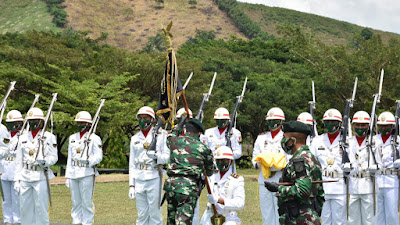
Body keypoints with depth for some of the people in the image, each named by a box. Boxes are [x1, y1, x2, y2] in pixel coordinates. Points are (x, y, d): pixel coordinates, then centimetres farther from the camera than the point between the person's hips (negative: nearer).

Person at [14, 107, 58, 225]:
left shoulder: (49, 137, 1)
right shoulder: (23, 138, 13)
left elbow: (53, 157, -2)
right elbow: (19, 161, 14)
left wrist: (44, 161, -24)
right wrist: (17, 179, 9)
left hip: (40, 177, -4)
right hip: (25, 177, 4)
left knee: (41, 208, -4)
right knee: (25, 207, 6)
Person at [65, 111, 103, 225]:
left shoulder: (94, 138, -2)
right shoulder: (72, 138, 16)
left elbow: (98, 156, -6)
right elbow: (70, 158, 18)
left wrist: (88, 161, -25)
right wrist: (68, 176, 15)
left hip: (87, 174, -5)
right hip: (74, 173, 6)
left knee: (87, 202, -5)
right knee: (76, 202, 8)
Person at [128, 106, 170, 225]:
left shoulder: (160, 135, 3)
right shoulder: (135, 139, 16)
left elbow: (168, 156, -3)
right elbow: (132, 163, 17)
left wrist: (156, 156, -24)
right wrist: (131, 185, 12)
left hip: (154, 178, -4)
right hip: (139, 179, 4)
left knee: (155, 214, -3)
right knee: (142, 215, 6)